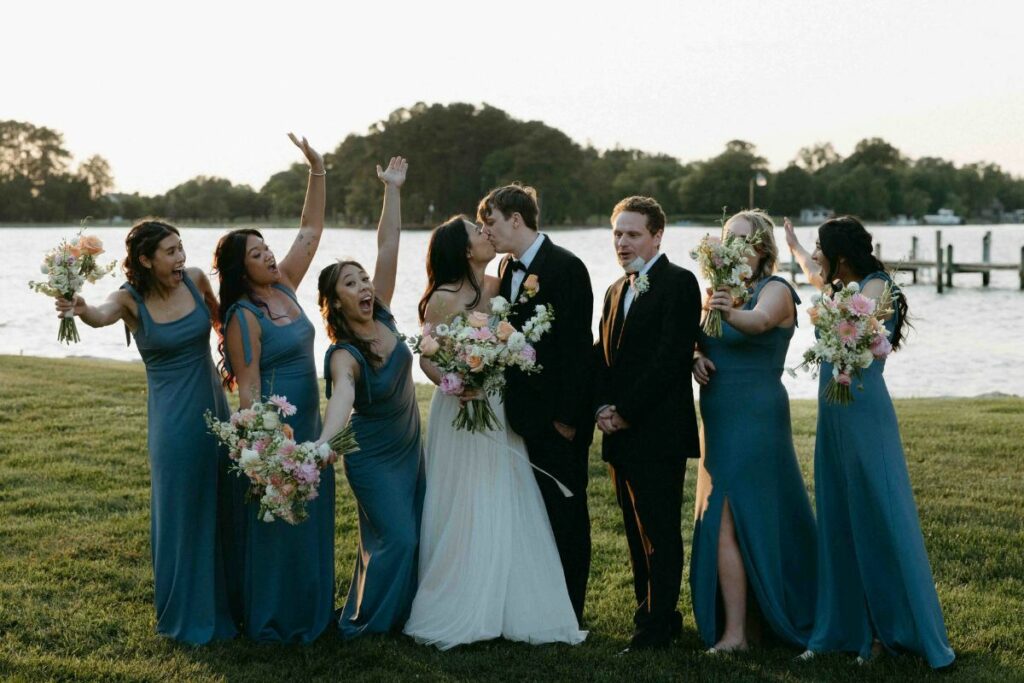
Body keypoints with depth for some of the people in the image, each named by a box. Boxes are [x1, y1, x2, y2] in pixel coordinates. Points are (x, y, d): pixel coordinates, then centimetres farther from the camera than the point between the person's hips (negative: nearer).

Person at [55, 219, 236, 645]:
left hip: (214, 409, 4)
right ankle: (187, 614, 17)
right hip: (173, 421, -4)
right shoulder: (132, 300, -13)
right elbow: (104, 314, -36)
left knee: (219, 509, 13)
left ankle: (219, 603, 30)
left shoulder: (195, 279, -2)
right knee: (180, 513, 2)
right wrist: (82, 311, -57)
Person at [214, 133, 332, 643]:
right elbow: (247, 389, -18)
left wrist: (317, 171, 4)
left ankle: (308, 610, 28)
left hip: (308, 426, 8)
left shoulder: (284, 287, 5)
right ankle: (271, 620, 14)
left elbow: (310, 232, 11)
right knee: (274, 525, 2)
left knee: (309, 520, 16)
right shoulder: (244, 316, -16)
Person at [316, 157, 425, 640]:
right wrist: (324, 444, -66)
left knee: (412, 534, 14)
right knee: (395, 538, -6)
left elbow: (388, 247, -11)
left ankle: (401, 614, 31)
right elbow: (341, 395, -48)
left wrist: (393, 190, -15)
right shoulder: (344, 355, -27)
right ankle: (365, 624, 12)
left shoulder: (382, 317, -9)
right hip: (373, 457, -7)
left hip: (409, 446, 7)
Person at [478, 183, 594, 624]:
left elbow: (576, 345, -16)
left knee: (565, 511, 3)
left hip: (558, 417, -8)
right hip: (522, 413, 8)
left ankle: (568, 614, 12)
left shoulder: (565, 267, -13)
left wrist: (567, 416, -18)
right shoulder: (507, 268, 12)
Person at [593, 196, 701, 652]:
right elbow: (602, 357, 16)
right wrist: (602, 408, -1)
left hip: (658, 432, -8)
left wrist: (626, 411, -14)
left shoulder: (678, 283, -7)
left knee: (659, 535, -3)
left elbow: (671, 357, -16)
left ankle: (657, 626, 2)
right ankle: (653, 617, 20)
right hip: (621, 433, 8)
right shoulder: (616, 291, 19)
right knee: (638, 534, 12)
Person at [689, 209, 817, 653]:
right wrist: (695, 355, -17)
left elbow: (759, 320, -32)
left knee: (726, 519, -10)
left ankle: (734, 632, -6)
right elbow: (696, 339, 5)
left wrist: (730, 314, -53)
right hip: (721, 420, 7)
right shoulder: (719, 291, 13)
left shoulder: (775, 290, -10)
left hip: (753, 419, -7)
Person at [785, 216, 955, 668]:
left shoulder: (876, 287, -8)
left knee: (884, 522, -7)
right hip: (834, 419, 9)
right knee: (839, 526, 8)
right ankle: (846, 631, 13)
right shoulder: (842, 289, 15)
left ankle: (908, 633, -3)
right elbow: (813, 272, 39)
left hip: (865, 417, -9)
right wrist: (793, 245, 53)